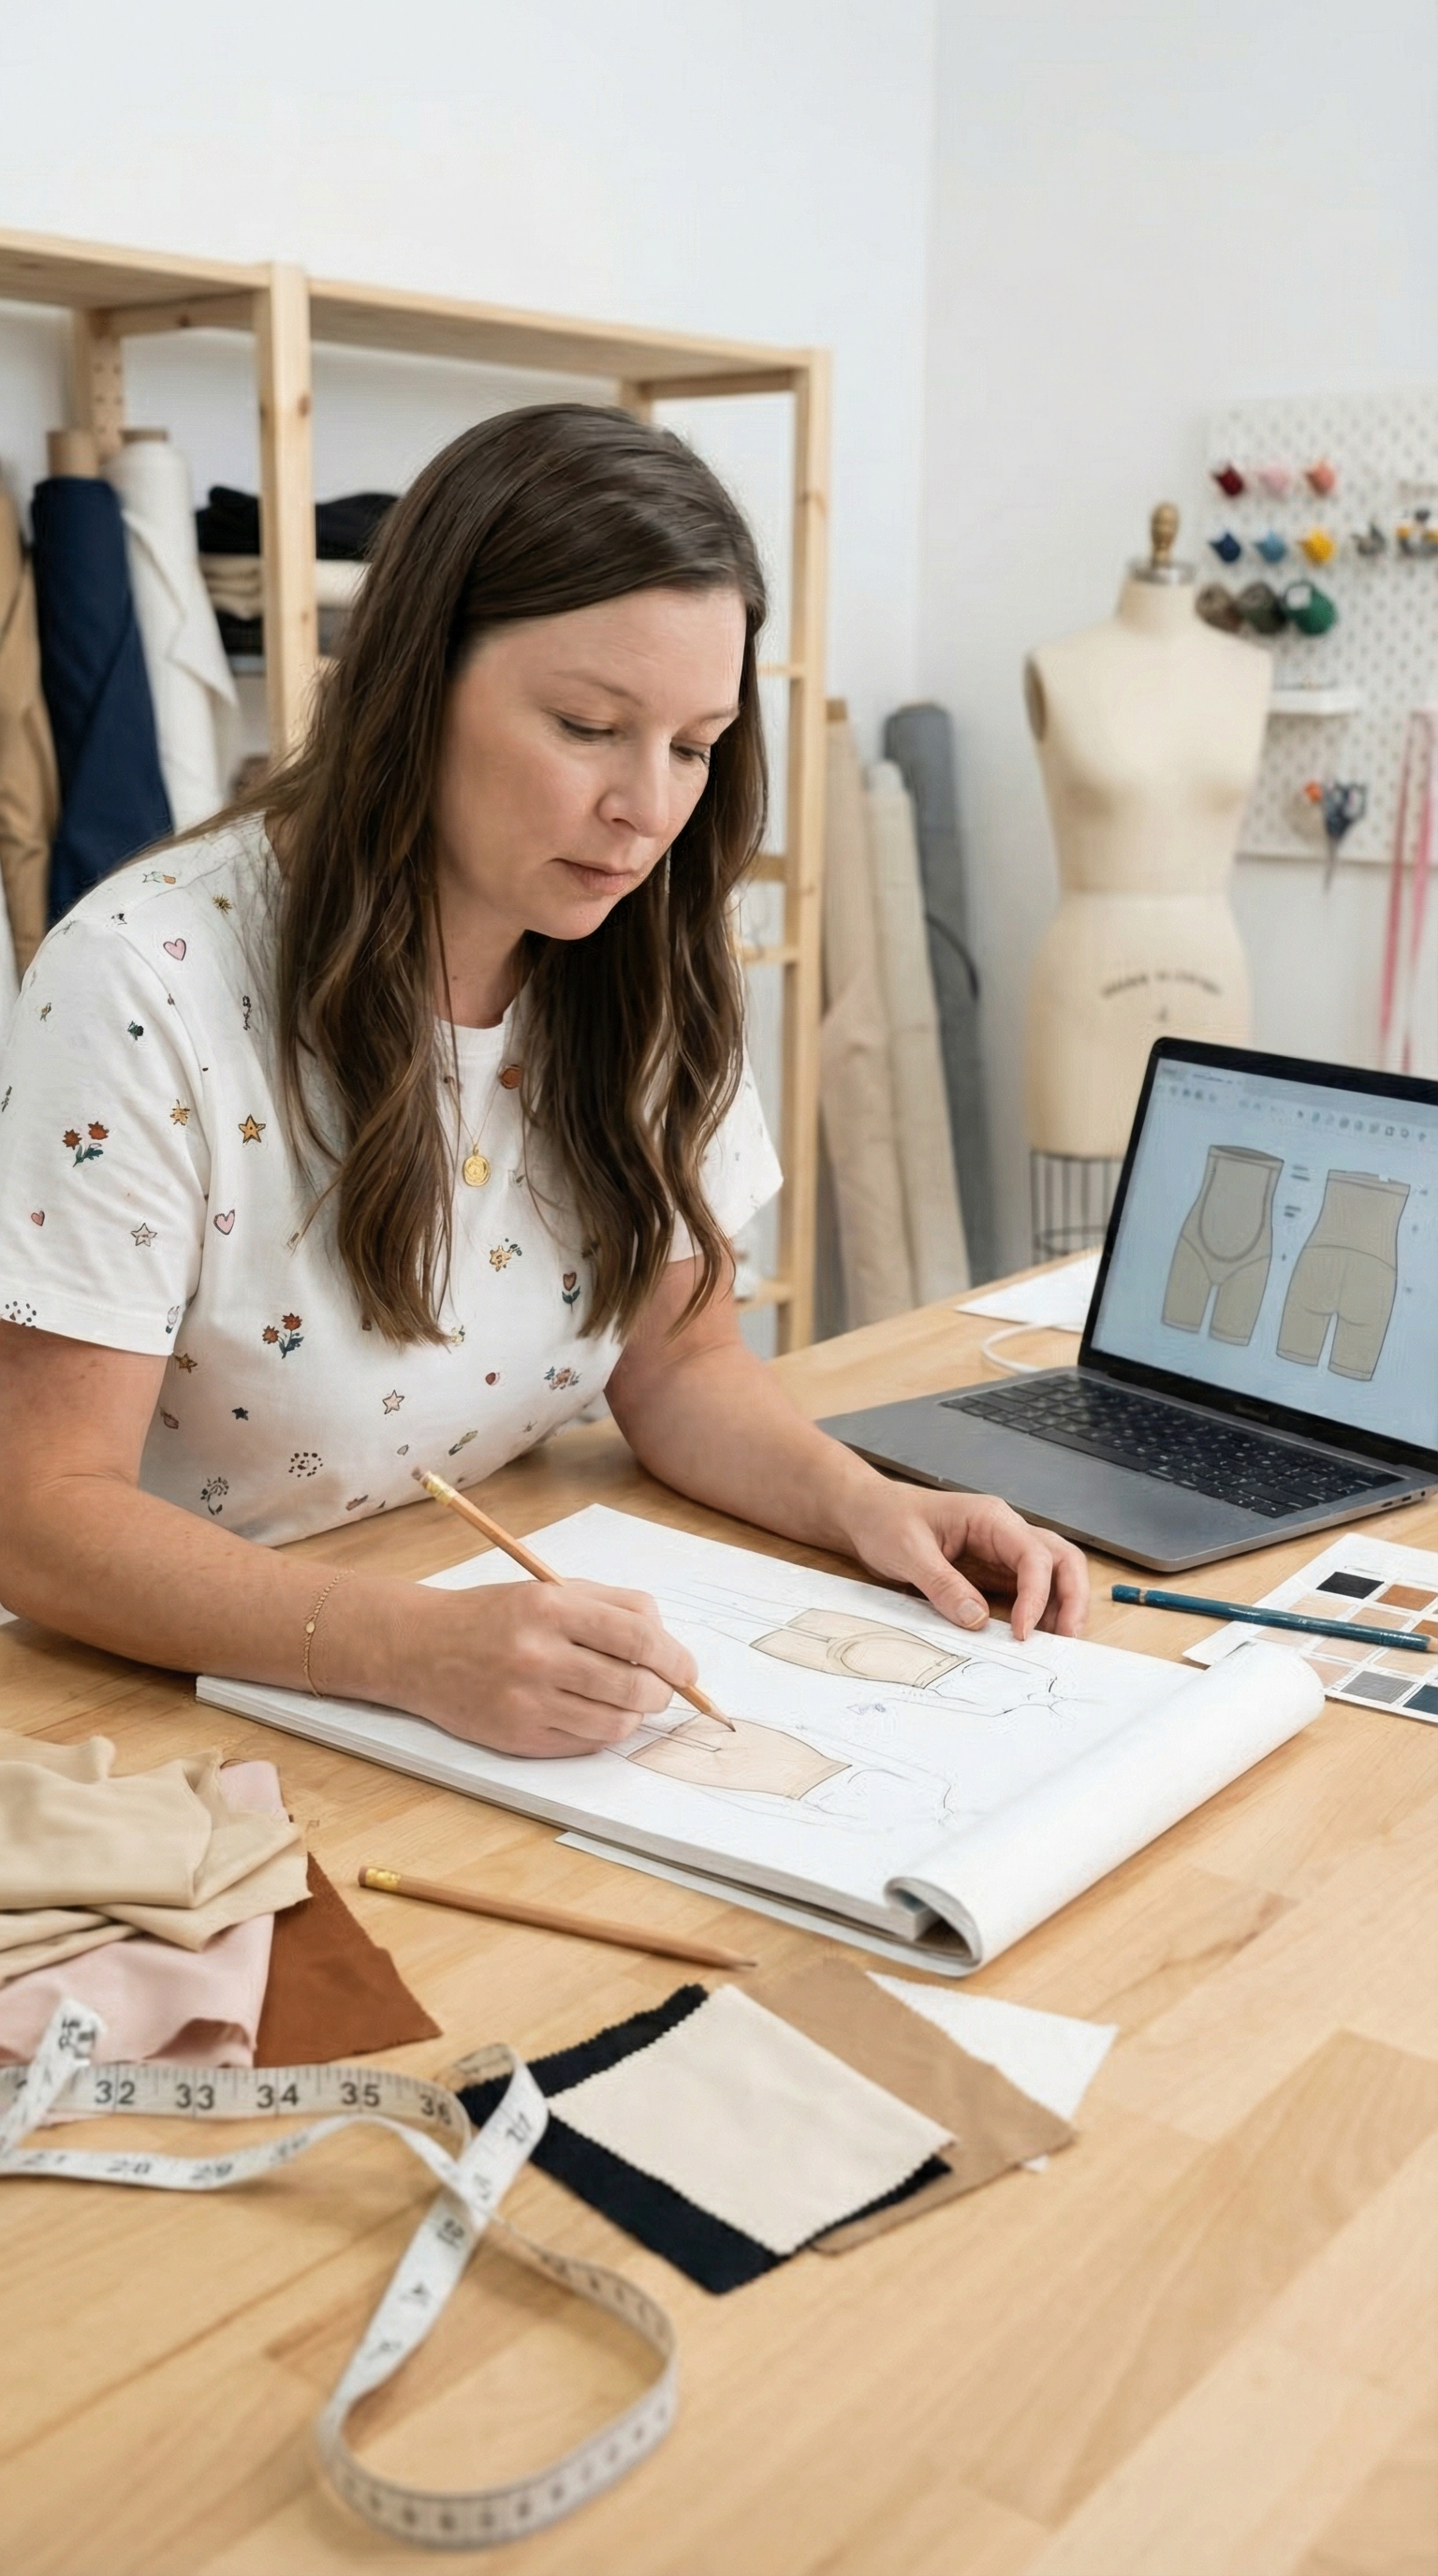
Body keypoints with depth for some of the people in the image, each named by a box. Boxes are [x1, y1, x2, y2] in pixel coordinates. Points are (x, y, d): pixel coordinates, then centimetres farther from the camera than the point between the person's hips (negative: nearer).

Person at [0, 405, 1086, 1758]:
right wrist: (411, 1648, -34)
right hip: (172, 1701, -3)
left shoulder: (642, 977, -1)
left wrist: (863, 1503, -13)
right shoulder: (145, 980, -19)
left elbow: (677, 1358, 7)